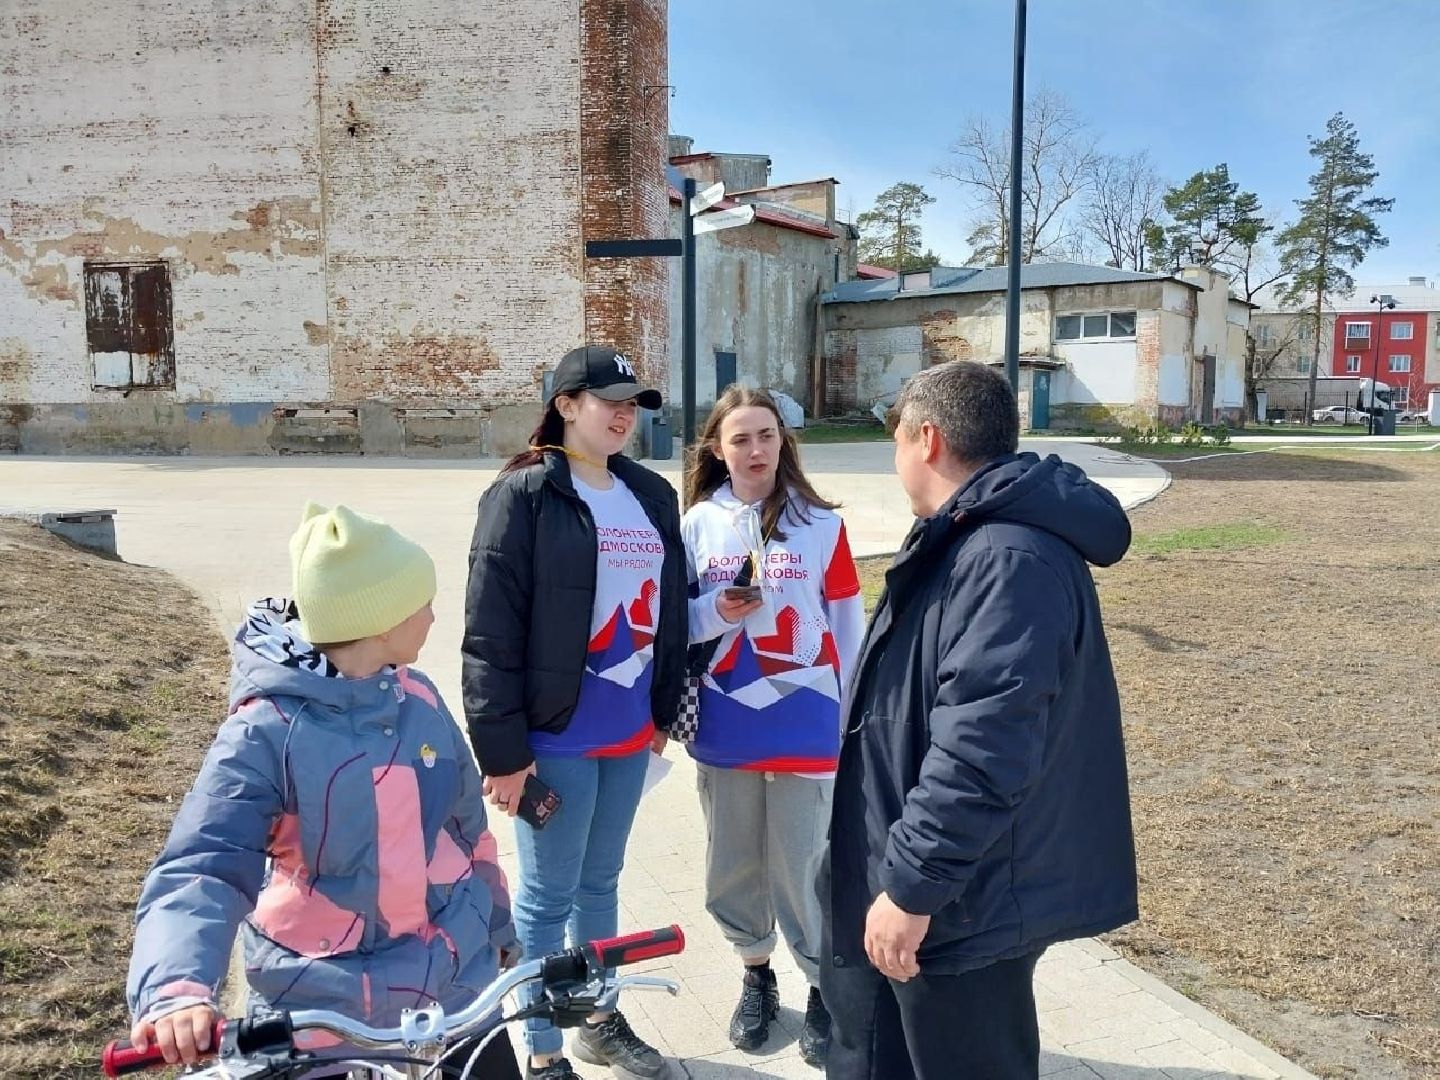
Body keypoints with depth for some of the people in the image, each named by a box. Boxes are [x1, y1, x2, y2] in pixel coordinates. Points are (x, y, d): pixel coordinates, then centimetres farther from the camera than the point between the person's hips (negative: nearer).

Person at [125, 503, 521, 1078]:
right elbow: (199, 869, -27)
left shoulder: (417, 698, -3)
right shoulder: (267, 732, -18)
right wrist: (175, 990, -45)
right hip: (322, 1003, -4)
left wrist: (499, 923, 19)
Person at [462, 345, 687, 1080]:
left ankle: (600, 1021, 39)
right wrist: (502, 747, -15)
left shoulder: (652, 496, 8)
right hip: (556, 736, -6)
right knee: (549, 895, 7)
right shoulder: (524, 495, -10)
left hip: (629, 732, 6)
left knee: (601, 883, 21)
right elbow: (491, 630, -14)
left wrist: (665, 708, 15)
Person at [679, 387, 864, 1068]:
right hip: (725, 726, 3)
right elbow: (678, 618, 6)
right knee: (733, 865, 15)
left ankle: (825, 986, 30)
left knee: (802, 867, 7)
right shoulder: (699, 523, -1)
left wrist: (856, 722, 1)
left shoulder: (820, 524, -6)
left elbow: (849, 627, -1)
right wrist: (716, 612, -16)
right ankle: (755, 974, 39)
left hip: (804, 725, -2)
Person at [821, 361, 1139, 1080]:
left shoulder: (1008, 561, -26)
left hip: (963, 906, -11)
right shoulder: (976, 540, 11)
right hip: (916, 884, 11)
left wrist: (913, 884, -26)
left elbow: (980, 752, -32)